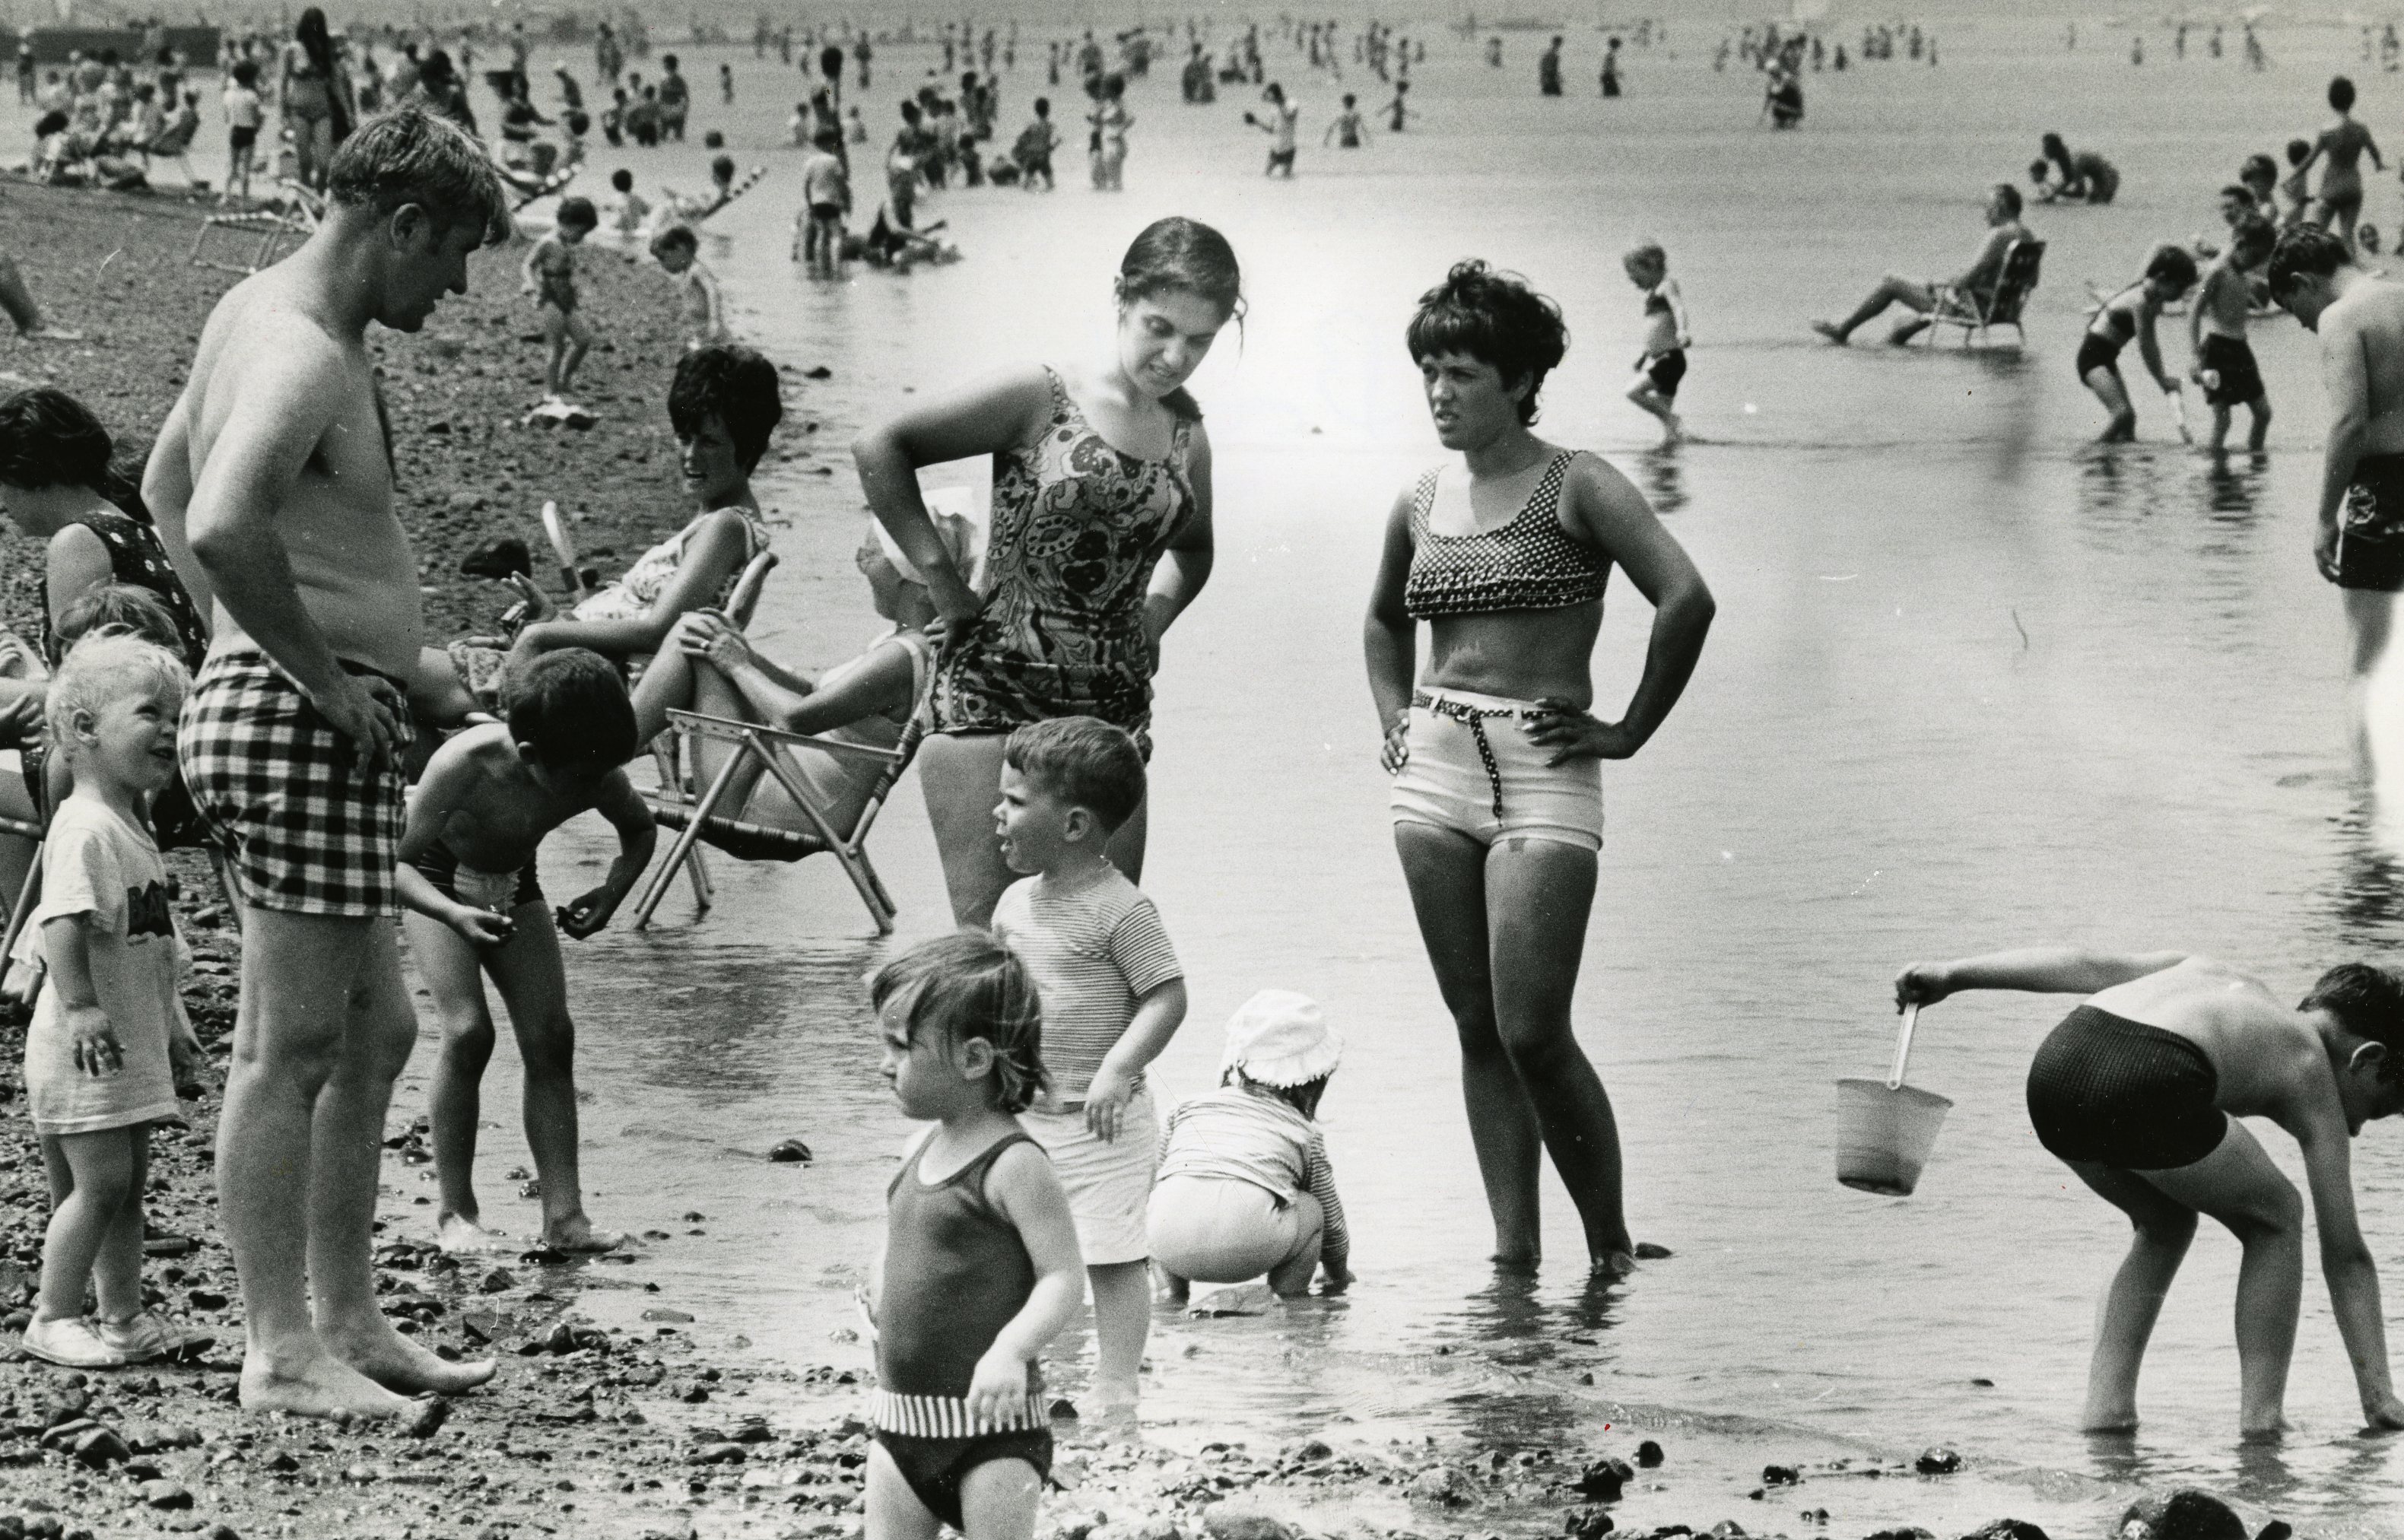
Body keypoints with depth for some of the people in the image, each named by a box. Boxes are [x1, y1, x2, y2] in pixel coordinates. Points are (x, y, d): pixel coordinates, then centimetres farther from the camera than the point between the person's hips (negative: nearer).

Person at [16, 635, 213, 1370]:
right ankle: (52, 1318, 0)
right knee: (100, 1180, -8)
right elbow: (63, 920, -28)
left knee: (129, 1181, 12)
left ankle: (124, 1317, 18)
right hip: (87, 1043, -10)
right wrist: (79, 1006, -35)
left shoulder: (134, 830, 15)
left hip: (133, 1042, 10)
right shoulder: (84, 829, -17)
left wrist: (172, 1028, 26)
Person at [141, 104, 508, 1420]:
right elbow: (223, 526, -34)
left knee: (376, 1036, 17)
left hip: (265, 707, 11)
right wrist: (321, 674, -22)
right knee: (292, 1049, -6)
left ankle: (347, 1320, 23)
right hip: (304, 725, -11)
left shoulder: (257, 310, 15)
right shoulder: (307, 360, -18)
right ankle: (283, 1352, -1)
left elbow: (166, 488, 27)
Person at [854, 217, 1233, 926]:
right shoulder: (1041, 401, -6)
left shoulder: (1185, 434, 10)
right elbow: (880, 447, -6)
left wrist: (1154, 615, 12)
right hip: (993, 695, -6)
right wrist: (942, 577, -7)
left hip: (1112, 708, 6)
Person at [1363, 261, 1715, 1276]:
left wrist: (1631, 731, -12)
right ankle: (1512, 1252, 10)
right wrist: (1394, 719, 17)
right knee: (1478, 1029, 6)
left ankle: (1612, 1252, 4)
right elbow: (1385, 623, 32)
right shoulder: (1421, 505, 12)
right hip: (1435, 773, 6)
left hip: (1543, 769, -6)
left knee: (1532, 1032, -11)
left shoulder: (1574, 488, -6)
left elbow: (1687, 600, -16)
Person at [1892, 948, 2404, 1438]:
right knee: (2276, 1222, 21)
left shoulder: (2212, 974, 37)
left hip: (2056, 1062, 6)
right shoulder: (2311, 1074, 22)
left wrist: (1953, 974, 25)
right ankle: (2261, 1416, 14)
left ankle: (2105, 1406, 22)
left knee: (2166, 1225, 31)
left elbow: (2087, 965, 26)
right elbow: (2346, 1255, 21)